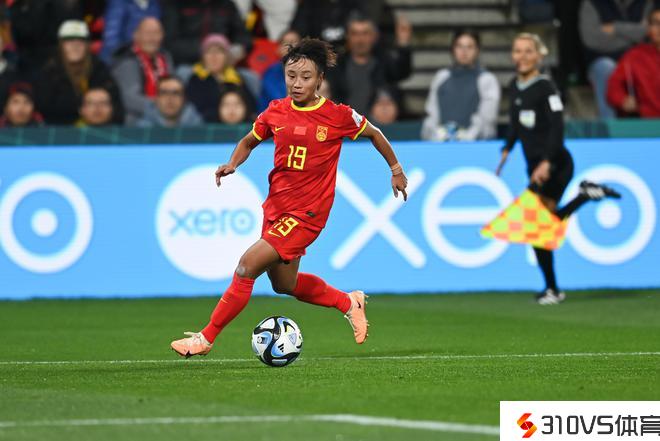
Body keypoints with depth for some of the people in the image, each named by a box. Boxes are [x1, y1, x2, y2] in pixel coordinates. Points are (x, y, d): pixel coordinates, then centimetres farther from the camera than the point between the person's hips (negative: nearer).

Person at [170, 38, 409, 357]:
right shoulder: (276, 112, 1)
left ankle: (206, 338, -10)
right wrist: (232, 164, -3)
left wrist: (396, 169, 18)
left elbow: (373, 133, 8)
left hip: (306, 213, -6)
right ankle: (349, 303, 42)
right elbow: (249, 142, 17)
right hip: (275, 207, 6)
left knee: (248, 265, -18)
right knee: (284, 285, 19)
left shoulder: (338, 116, -10)